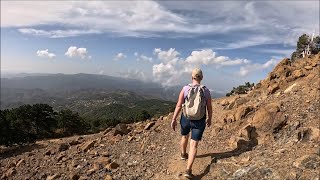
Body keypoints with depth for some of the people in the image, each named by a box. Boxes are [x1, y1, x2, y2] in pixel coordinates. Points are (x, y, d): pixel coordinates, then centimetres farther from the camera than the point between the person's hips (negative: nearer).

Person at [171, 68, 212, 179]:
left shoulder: (185, 89, -11)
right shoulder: (206, 91, -7)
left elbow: (179, 106, -12)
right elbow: (209, 108, 0)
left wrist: (173, 119, -4)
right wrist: (209, 119, 16)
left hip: (186, 119, 1)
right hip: (199, 121, -1)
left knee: (185, 136, 29)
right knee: (194, 145, 4)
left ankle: (183, 154, 52)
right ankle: (188, 170, -5)